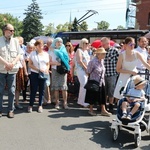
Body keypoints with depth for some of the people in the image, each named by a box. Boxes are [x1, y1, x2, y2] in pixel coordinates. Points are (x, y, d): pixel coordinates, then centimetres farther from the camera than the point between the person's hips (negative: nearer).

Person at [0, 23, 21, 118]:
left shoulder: (15, 41, 9)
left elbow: (19, 55, 6)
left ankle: (11, 110, 13)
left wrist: (13, 63, -10)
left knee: (12, 91, 4)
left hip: (12, 70, 2)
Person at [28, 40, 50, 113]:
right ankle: (30, 105, 10)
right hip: (34, 74, -3)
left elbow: (48, 64, 15)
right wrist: (38, 69, -15)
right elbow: (30, 64, -4)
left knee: (42, 90, 6)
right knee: (33, 90, -2)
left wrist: (47, 70, -6)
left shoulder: (46, 54, 10)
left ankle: (40, 105, 15)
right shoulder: (32, 53, 0)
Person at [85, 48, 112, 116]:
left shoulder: (102, 61, 3)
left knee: (102, 95, 6)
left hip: (101, 82, 7)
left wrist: (102, 79, 13)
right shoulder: (92, 62, -18)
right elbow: (88, 72, -10)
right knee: (93, 96, 5)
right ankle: (91, 110, 21)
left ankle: (103, 110, 12)